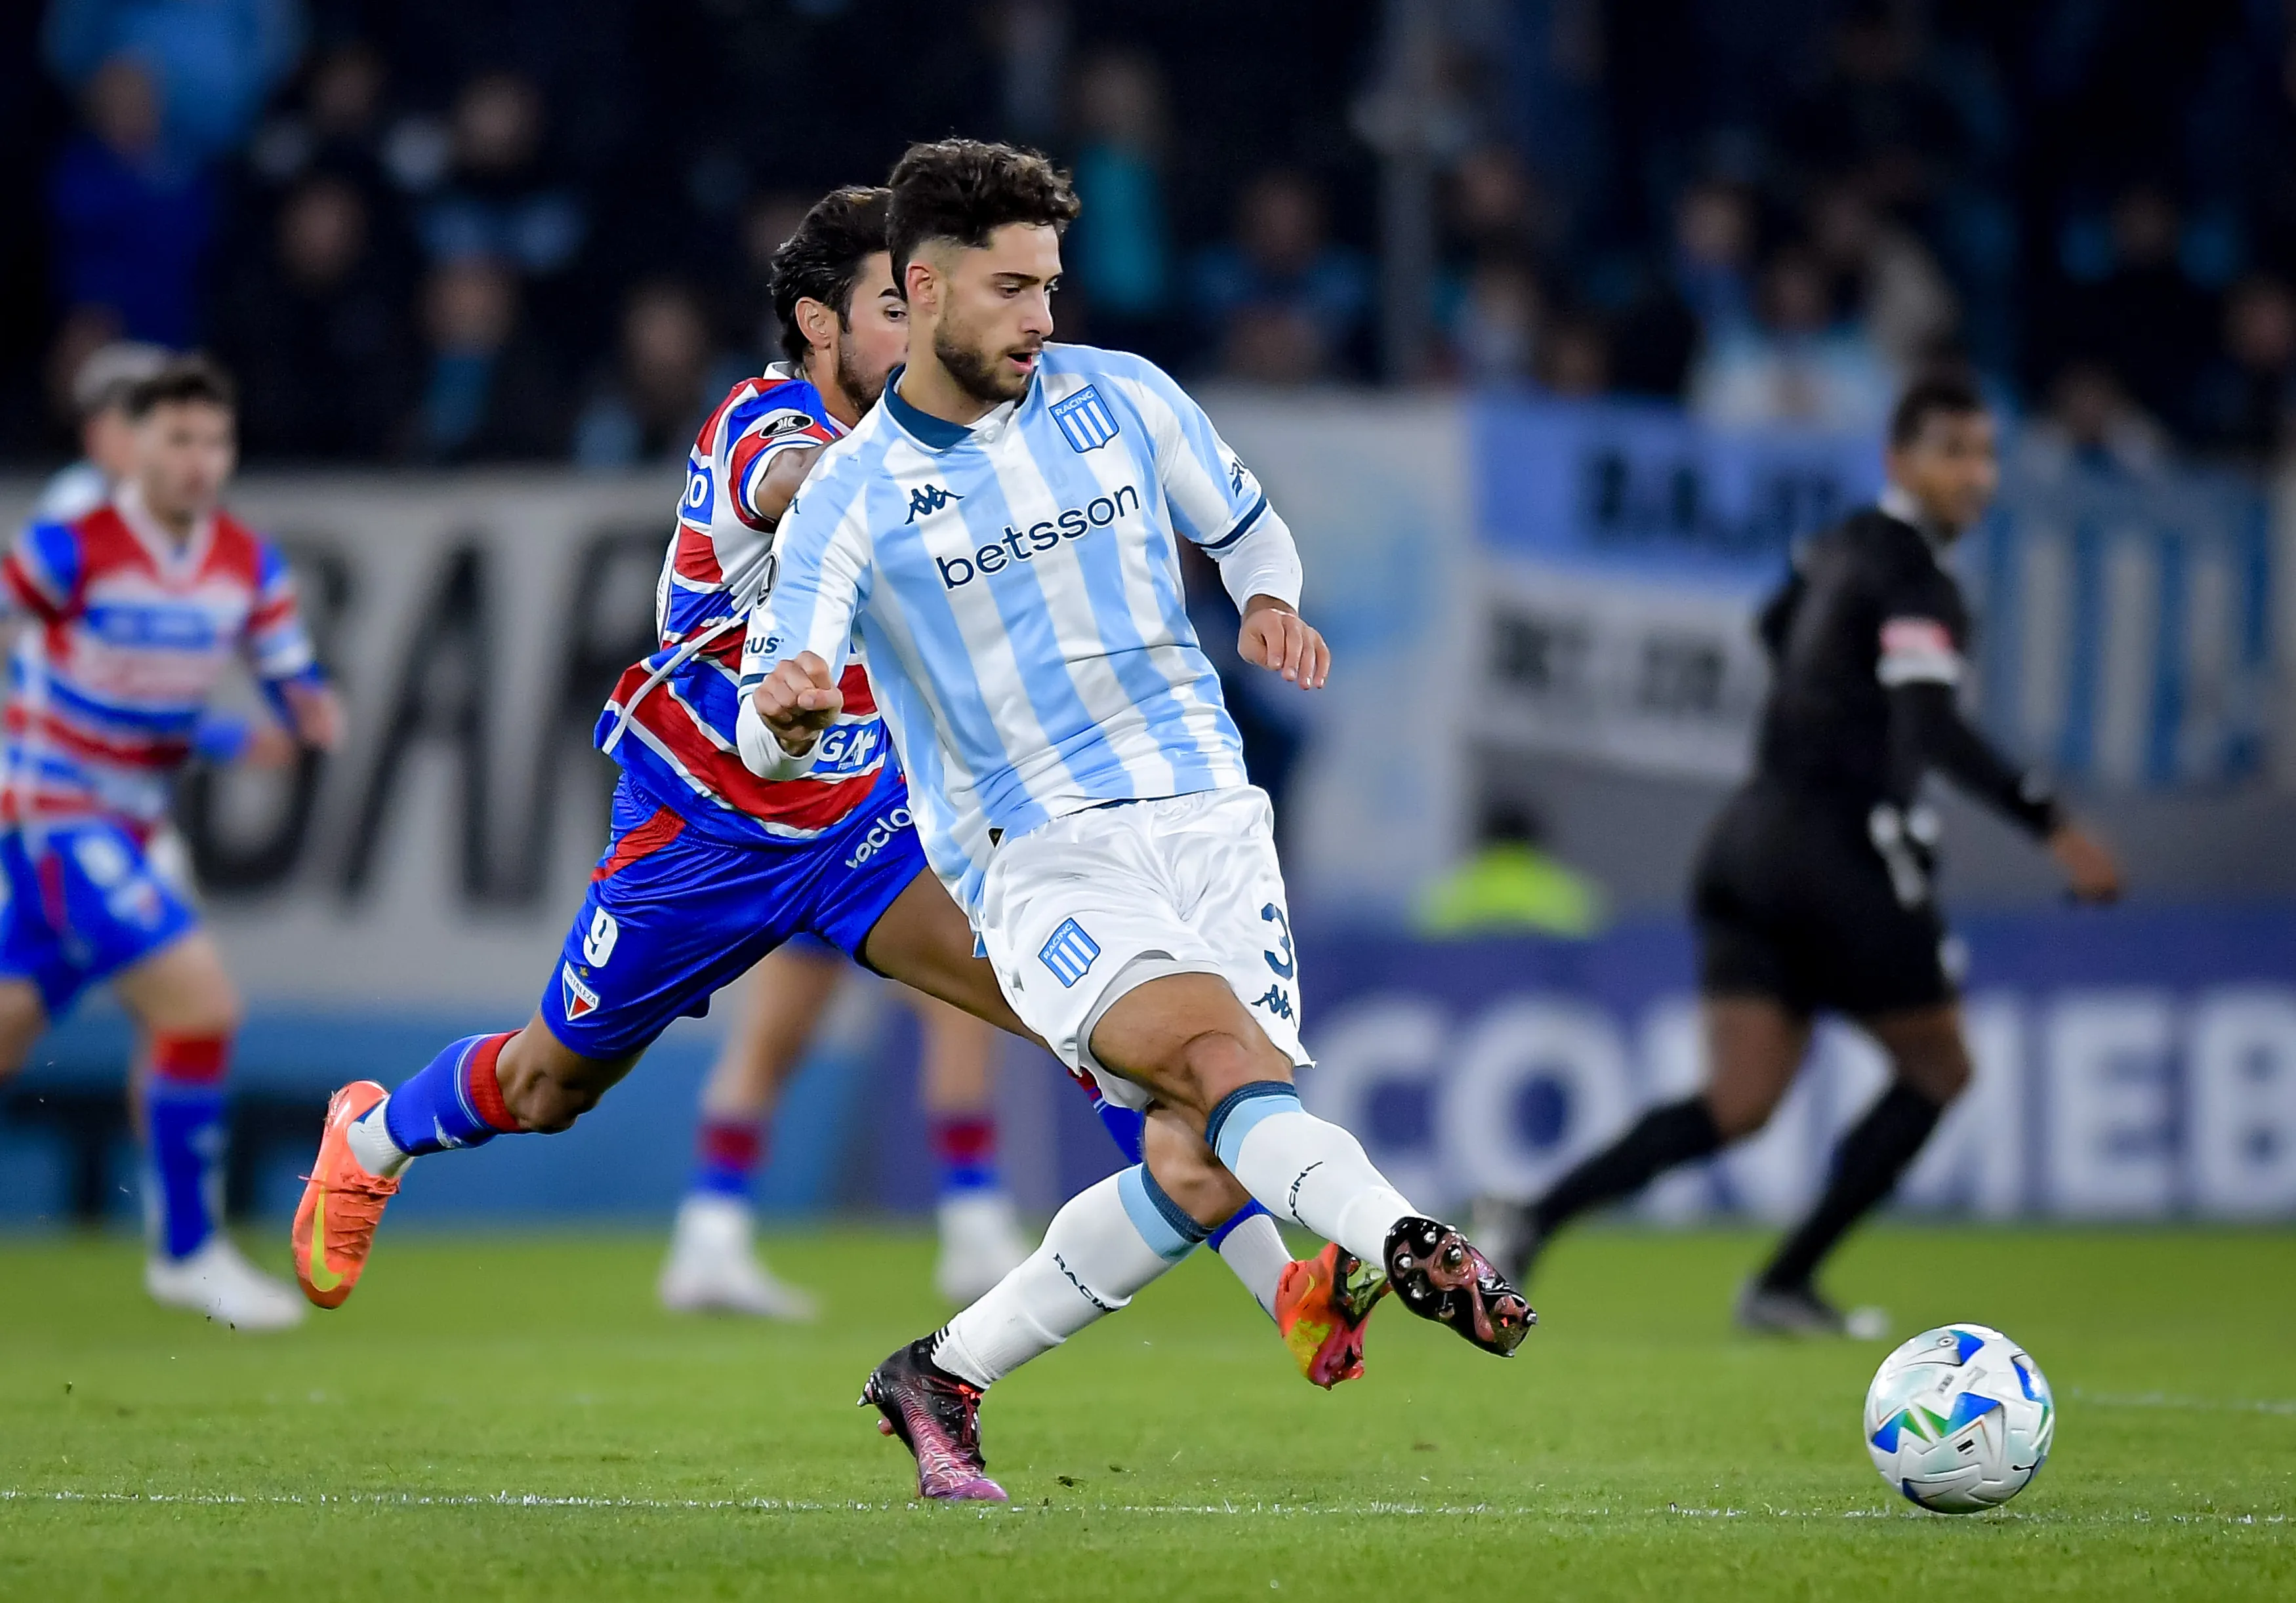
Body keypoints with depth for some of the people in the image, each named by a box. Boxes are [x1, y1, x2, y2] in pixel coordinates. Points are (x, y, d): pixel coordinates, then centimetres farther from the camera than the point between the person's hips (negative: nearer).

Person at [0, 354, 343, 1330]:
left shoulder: (248, 566, 1)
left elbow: (295, 690, 6)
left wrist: (311, 712, -17)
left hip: (127, 828, 7)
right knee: (200, 1001, -18)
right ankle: (188, 1252, -6)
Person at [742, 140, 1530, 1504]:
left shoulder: (1124, 398, 6)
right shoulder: (851, 496, -2)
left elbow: (1247, 526, 22)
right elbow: (769, 739, -7)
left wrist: (1272, 605, -2)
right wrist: (788, 714, -32)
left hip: (1208, 818, 4)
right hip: (1041, 860, -4)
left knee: (1198, 1173, -8)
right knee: (1227, 1051, -31)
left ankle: (941, 1380, 9)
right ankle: (1414, 1252, -52)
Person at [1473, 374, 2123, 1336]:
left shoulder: (1845, 546, 15)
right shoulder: (1912, 574, -13)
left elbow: (1778, 628, 37)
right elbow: (1933, 731, -25)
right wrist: (2053, 828, -29)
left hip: (1758, 833, 8)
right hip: (1844, 851, -8)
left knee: (1738, 1104, 2)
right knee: (1937, 1072, 10)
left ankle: (1533, 1222, -15)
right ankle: (1785, 1284, 7)